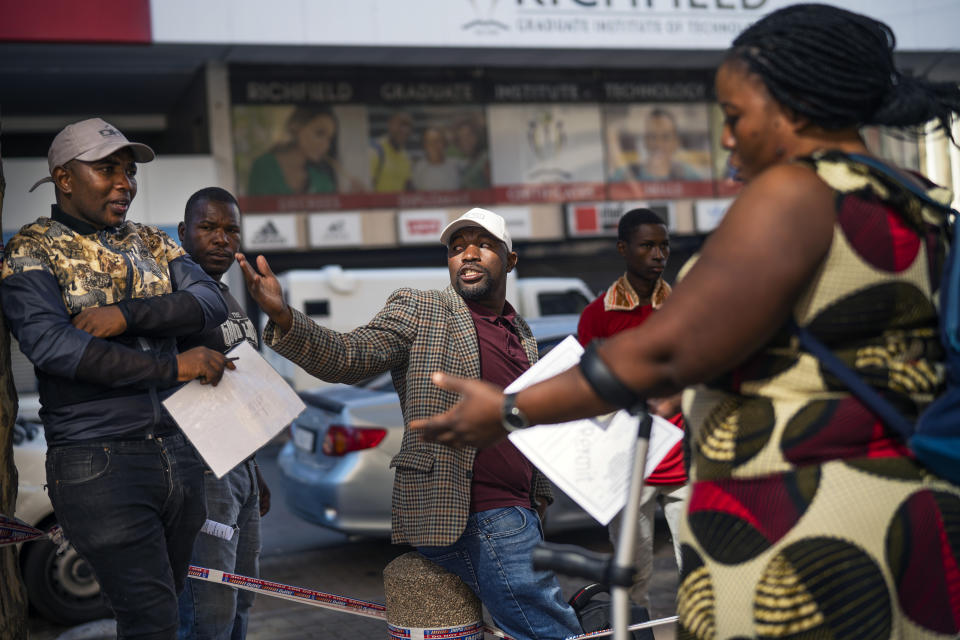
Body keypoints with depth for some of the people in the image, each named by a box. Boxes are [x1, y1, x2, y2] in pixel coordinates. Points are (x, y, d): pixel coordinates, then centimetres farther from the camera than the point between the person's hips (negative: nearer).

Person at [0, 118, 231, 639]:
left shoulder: (151, 242, 15)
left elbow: (211, 304, 0)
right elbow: (49, 345, -17)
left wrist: (128, 314, -17)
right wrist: (173, 367, -18)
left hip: (178, 453, 6)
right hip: (98, 463, -6)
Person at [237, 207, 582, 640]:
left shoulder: (524, 336, 18)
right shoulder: (418, 310, -2)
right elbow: (349, 356, -16)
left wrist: (540, 498, 23)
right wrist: (283, 317, -32)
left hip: (516, 515, 8)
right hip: (471, 518, -8)